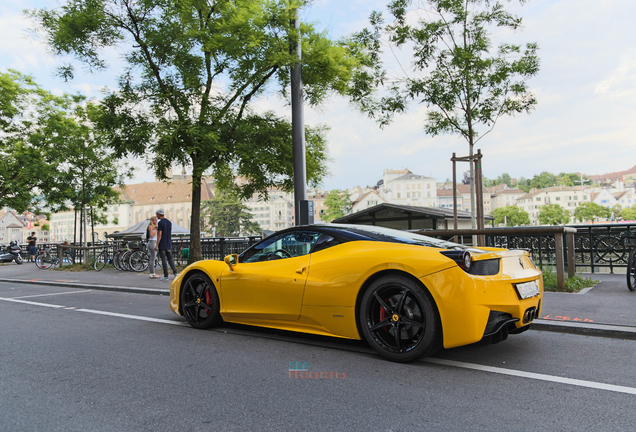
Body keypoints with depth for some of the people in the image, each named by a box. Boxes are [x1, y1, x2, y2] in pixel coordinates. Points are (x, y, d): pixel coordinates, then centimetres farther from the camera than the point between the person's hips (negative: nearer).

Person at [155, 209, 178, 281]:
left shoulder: (160, 223, -13)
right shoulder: (169, 222, 10)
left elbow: (159, 235, -17)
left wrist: (157, 245, -15)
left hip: (162, 245, -6)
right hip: (169, 244, 6)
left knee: (164, 260, -2)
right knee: (170, 258, 12)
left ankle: (165, 276, 0)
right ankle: (175, 273, 1)